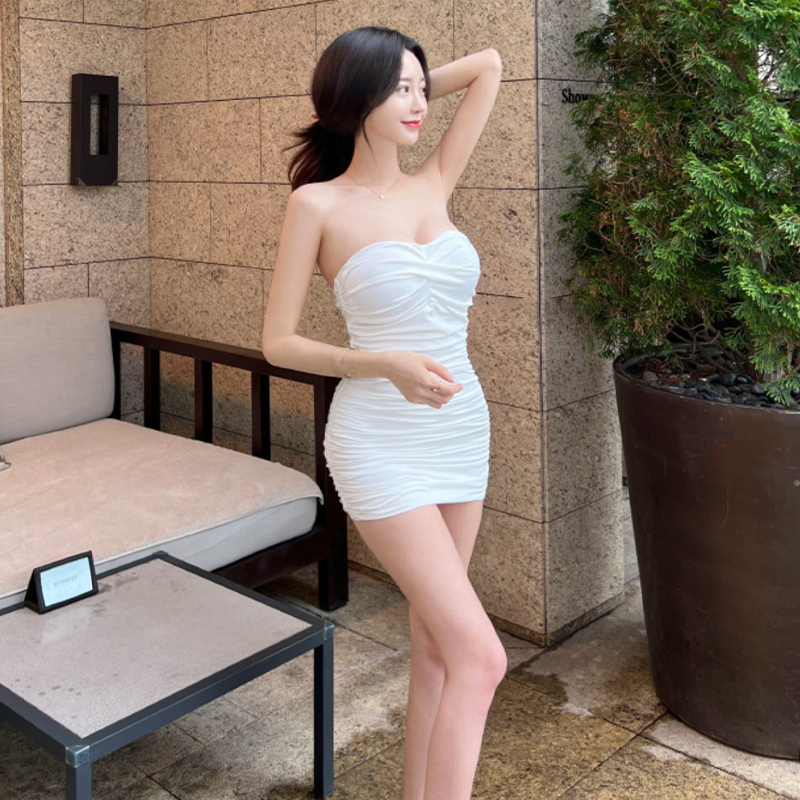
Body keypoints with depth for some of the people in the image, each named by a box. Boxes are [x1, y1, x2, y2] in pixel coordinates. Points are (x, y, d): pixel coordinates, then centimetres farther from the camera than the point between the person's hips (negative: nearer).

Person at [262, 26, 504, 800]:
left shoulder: (433, 184, 8)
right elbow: (277, 342, -5)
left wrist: (396, 98, 15)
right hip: (379, 442, -6)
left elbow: (487, 65, 16)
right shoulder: (316, 203, -5)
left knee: (435, 640, 14)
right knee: (479, 656, -11)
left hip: (460, 431, 6)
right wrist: (386, 365, -18)